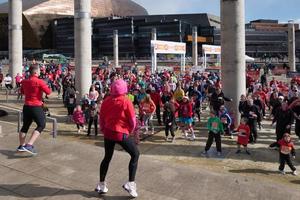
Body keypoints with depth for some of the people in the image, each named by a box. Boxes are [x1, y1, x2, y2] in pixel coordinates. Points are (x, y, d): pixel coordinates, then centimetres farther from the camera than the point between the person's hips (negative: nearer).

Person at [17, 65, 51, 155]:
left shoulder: (24, 81, 7)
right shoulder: (39, 82, -15)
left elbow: (22, 91, 24)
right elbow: (48, 92, -11)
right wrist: (46, 86, 7)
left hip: (26, 106, 7)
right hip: (36, 107, -7)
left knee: (25, 126, 19)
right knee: (41, 125, 1)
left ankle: (21, 145, 29)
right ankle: (29, 145, -10)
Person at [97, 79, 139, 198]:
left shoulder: (106, 101, 1)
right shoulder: (126, 102, -12)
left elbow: (101, 118, 7)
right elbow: (133, 121, -10)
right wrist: (130, 131, 8)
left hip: (108, 133, 5)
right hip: (121, 134, -5)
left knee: (107, 157, 20)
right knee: (135, 154, 11)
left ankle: (101, 185, 28)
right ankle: (130, 183, 5)